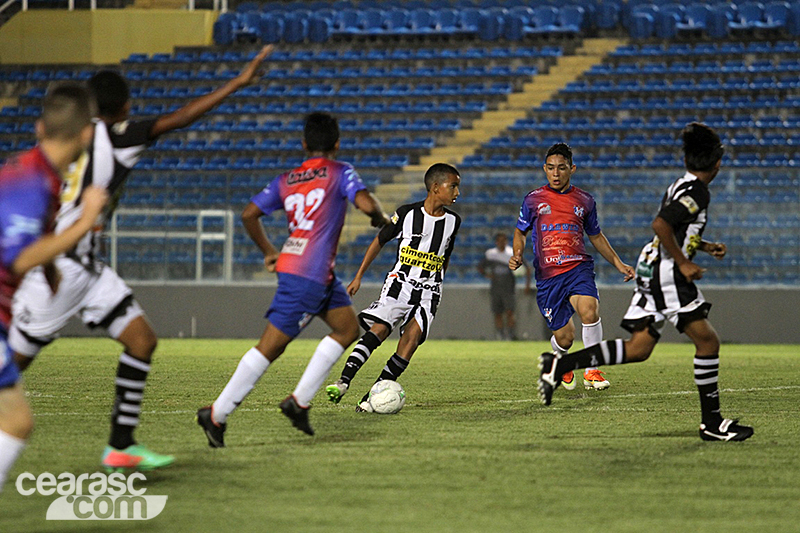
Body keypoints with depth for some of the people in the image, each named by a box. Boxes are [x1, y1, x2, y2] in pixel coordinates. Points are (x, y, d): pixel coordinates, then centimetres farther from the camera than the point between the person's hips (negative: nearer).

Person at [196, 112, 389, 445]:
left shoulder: (286, 180, 13)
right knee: (270, 347, -4)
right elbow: (366, 204, -19)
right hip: (307, 276, -8)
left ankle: (300, 401, 9)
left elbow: (249, 214, 9)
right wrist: (381, 217, 2)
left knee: (348, 330, 16)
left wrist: (268, 251, 21)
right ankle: (217, 414, -5)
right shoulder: (340, 172, -4)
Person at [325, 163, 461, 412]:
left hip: (429, 291, 3)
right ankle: (344, 381, -27)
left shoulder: (452, 221, 6)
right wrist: (358, 277, 4)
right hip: (400, 282, -2)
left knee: (412, 337, -17)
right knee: (379, 329, -22)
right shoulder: (407, 213, -4)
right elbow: (379, 242, 6)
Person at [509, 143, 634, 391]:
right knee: (564, 337, -3)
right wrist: (517, 256, -2)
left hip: (578, 268, 0)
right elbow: (521, 231, 18)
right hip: (547, 275, 0)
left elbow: (596, 236, 22)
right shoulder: (533, 200, 6)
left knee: (589, 311, -29)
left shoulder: (584, 201, 9)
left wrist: (619, 264, 17)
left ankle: (591, 371, -13)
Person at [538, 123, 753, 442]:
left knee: (638, 349, 7)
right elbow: (660, 225, -26)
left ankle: (559, 366, 3)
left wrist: (705, 246, 24)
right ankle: (712, 423, -3)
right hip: (667, 275, -10)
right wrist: (684, 264, -20)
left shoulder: (682, 186, 16)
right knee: (707, 341, -5)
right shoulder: (697, 192, -14)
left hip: (651, 272, 10)